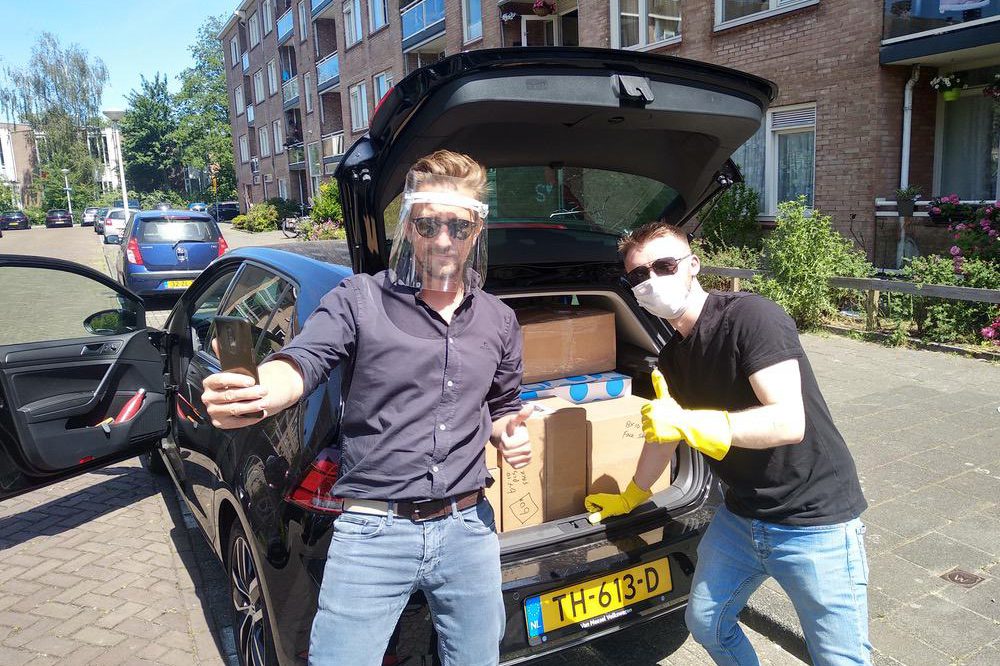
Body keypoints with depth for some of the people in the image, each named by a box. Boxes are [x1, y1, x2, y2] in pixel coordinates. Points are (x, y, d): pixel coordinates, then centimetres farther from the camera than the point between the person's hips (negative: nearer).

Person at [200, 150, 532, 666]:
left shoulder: (499, 321, 9)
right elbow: (300, 364, -19)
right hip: (372, 531, -3)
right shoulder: (359, 300, -5)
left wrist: (508, 431, 0)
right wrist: (252, 394, -41)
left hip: (468, 528, 4)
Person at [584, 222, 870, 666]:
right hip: (741, 517, 8)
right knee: (705, 623, 19)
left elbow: (789, 423, -29)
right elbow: (663, 433, 18)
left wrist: (687, 422, -33)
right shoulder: (672, 356, 3)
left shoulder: (750, 316, -21)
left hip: (814, 522, -7)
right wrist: (630, 499, 28)